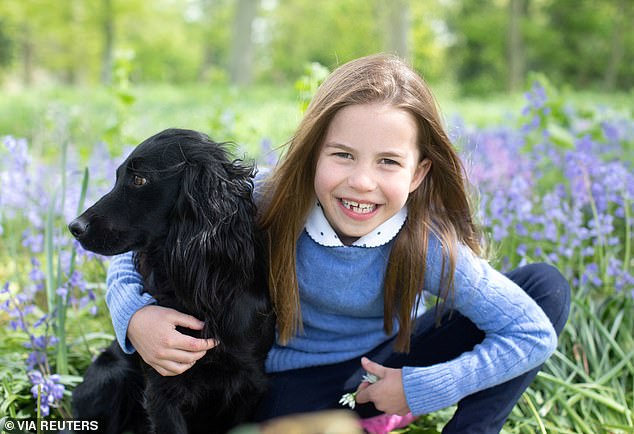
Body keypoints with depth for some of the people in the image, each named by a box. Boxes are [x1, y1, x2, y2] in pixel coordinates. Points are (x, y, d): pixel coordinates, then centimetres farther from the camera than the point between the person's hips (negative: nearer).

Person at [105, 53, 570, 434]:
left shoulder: (429, 247, -26)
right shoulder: (264, 210, -26)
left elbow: (534, 333, -21)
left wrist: (417, 389, -22)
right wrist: (136, 316, -36)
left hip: (389, 363, 1)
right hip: (297, 378, 0)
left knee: (547, 285, -12)